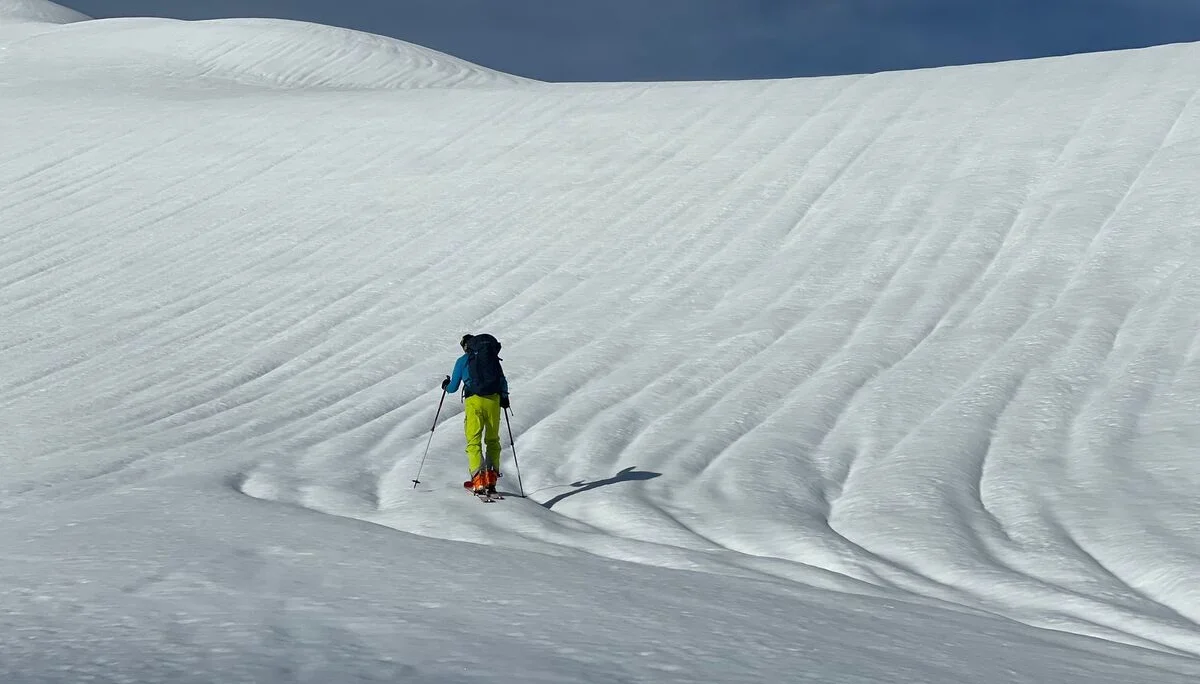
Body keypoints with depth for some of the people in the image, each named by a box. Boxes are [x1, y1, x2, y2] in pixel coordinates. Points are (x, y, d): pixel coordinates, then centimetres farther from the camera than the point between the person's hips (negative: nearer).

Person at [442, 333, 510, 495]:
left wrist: (446, 386, 33)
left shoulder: (462, 361, 8)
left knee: (474, 441, 0)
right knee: (492, 440, 13)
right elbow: (503, 381, 11)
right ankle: (491, 478, 5)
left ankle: (478, 480, -14)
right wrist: (504, 397, 22)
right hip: (493, 400, 3)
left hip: (474, 401, -3)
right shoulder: (493, 357, 15)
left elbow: (453, 388, 12)